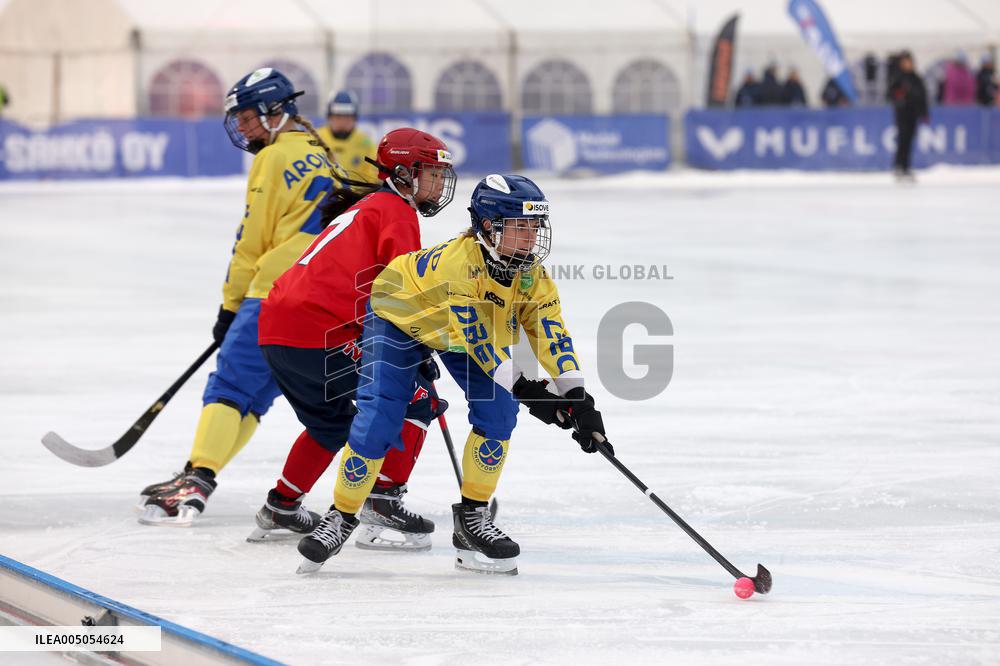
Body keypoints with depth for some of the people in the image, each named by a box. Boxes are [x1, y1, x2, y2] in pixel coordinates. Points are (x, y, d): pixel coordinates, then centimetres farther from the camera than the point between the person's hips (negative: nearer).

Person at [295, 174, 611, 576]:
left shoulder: (530, 272, -21)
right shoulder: (457, 262, -41)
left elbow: (551, 333, -23)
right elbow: (477, 338, -42)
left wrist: (577, 396, -32)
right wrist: (521, 387, -45)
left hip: (467, 330, 6)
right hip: (399, 317, -6)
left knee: (498, 411, -12)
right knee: (378, 419, -16)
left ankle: (472, 518, 1)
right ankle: (341, 517, 3)